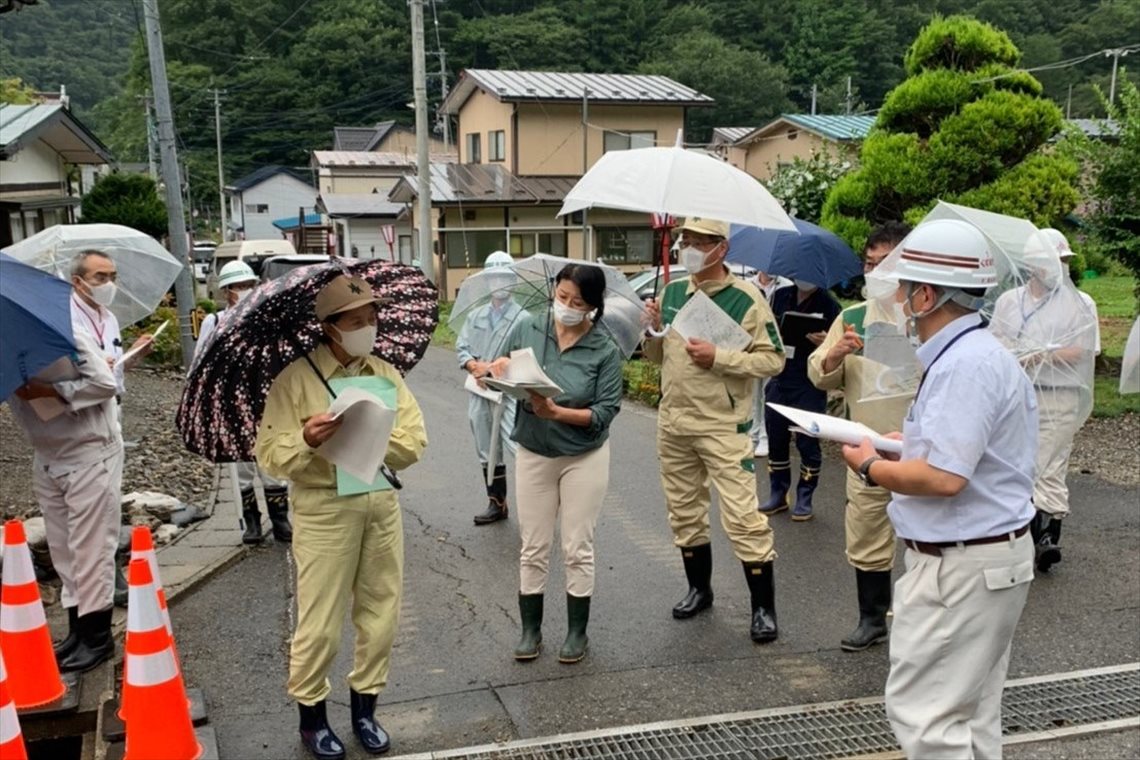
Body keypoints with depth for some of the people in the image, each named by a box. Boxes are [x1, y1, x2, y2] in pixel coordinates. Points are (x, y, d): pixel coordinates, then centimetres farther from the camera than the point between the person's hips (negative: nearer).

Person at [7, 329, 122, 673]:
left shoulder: (67, 337, -15)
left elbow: (105, 383, -20)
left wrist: (51, 391, -22)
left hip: (91, 454, -7)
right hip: (47, 458, 7)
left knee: (89, 545, -4)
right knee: (62, 548, 10)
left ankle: (97, 635, 4)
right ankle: (78, 629, 20)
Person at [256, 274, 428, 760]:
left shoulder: (386, 374, 5)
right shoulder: (296, 379, -7)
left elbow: (413, 445, -1)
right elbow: (271, 456, -10)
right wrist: (307, 440, -29)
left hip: (382, 504, 5)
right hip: (323, 507, -4)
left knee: (380, 613, 12)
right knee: (319, 622, 2)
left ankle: (364, 707, 31)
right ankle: (311, 715, 23)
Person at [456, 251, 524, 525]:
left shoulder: (522, 317, -5)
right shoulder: (475, 316, 12)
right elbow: (461, 347, 9)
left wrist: (494, 367, -19)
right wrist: (472, 365, -12)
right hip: (479, 392, 6)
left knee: (518, 446, -17)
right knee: (488, 452, 14)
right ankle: (496, 504, 26)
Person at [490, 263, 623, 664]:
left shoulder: (606, 351, -12)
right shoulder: (526, 330, -5)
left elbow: (605, 413, -16)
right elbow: (497, 379, 5)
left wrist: (557, 412, -30)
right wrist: (498, 370, -19)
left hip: (584, 457, -2)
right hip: (532, 454, 2)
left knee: (578, 549, 7)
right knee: (533, 548, 10)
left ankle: (577, 631, 23)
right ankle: (531, 629, 25)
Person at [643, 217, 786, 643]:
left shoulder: (745, 299, -9)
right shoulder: (672, 293, 9)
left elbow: (773, 359, -12)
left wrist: (718, 357, -21)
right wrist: (654, 330, -5)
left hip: (723, 427, -6)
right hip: (673, 424, 6)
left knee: (742, 518, -6)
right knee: (684, 514, 16)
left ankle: (764, 608, 6)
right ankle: (699, 589, 33)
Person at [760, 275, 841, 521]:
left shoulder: (829, 305, -2)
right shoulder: (779, 296, 8)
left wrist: (825, 342, -22)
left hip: (811, 385, -4)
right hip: (779, 382, 4)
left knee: (807, 441, 0)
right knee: (775, 438, 8)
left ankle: (804, 498, 12)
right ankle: (778, 494, 21)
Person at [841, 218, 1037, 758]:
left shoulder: (965, 364, -22)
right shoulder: (977, 352, 13)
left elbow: (943, 478, -27)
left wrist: (870, 466, -12)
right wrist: (909, 444, 14)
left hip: (962, 567, -11)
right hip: (990, 555, 11)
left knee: (924, 714, -2)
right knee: (971, 716, 19)